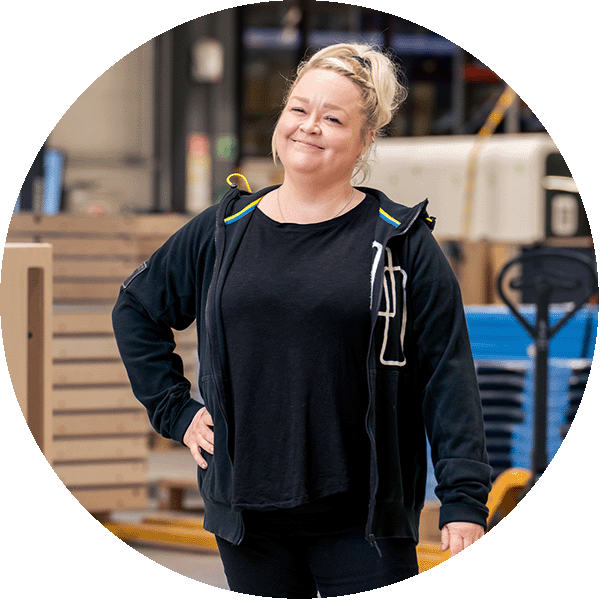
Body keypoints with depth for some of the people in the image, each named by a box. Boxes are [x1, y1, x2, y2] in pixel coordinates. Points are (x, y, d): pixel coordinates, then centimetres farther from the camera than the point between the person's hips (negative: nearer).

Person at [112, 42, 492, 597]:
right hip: (247, 513, 3)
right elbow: (135, 309, 23)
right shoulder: (222, 232, 9)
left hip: (362, 523, -3)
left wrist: (465, 499, -12)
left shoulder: (401, 243, -1)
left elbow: (449, 377, -4)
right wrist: (174, 410, 12)